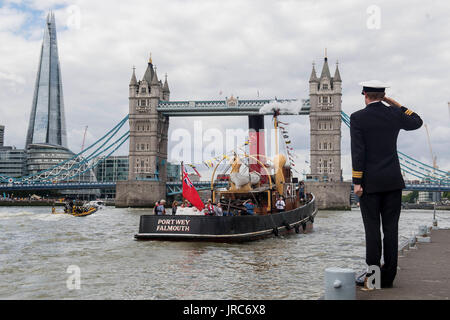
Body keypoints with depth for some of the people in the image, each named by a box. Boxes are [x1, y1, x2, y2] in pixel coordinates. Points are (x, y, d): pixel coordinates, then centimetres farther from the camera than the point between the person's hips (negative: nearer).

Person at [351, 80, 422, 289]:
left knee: (372, 229, 0)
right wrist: (395, 103, 20)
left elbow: (358, 152, -12)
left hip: (370, 182, -3)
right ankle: (388, 277, 8)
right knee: (391, 229, 5)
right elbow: (417, 122, 24)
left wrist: (357, 183, -9)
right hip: (393, 181, 3)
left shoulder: (357, 118, -7)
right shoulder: (394, 114, 3)